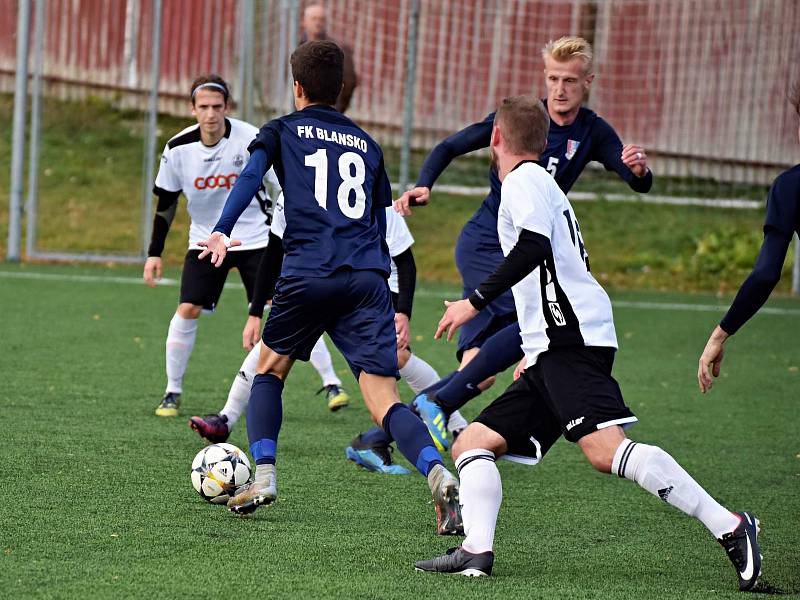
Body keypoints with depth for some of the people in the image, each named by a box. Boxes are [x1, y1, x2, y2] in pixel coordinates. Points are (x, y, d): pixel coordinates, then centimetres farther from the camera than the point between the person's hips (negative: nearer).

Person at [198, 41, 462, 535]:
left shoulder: (282, 131, 15)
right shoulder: (367, 145, 25)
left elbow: (251, 177, -4)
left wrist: (222, 232, -16)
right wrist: (395, 309, 30)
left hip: (308, 273, -2)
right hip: (368, 279, 2)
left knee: (269, 370, 22)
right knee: (385, 400, -5)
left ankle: (263, 477, 8)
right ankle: (438, 475, -30)